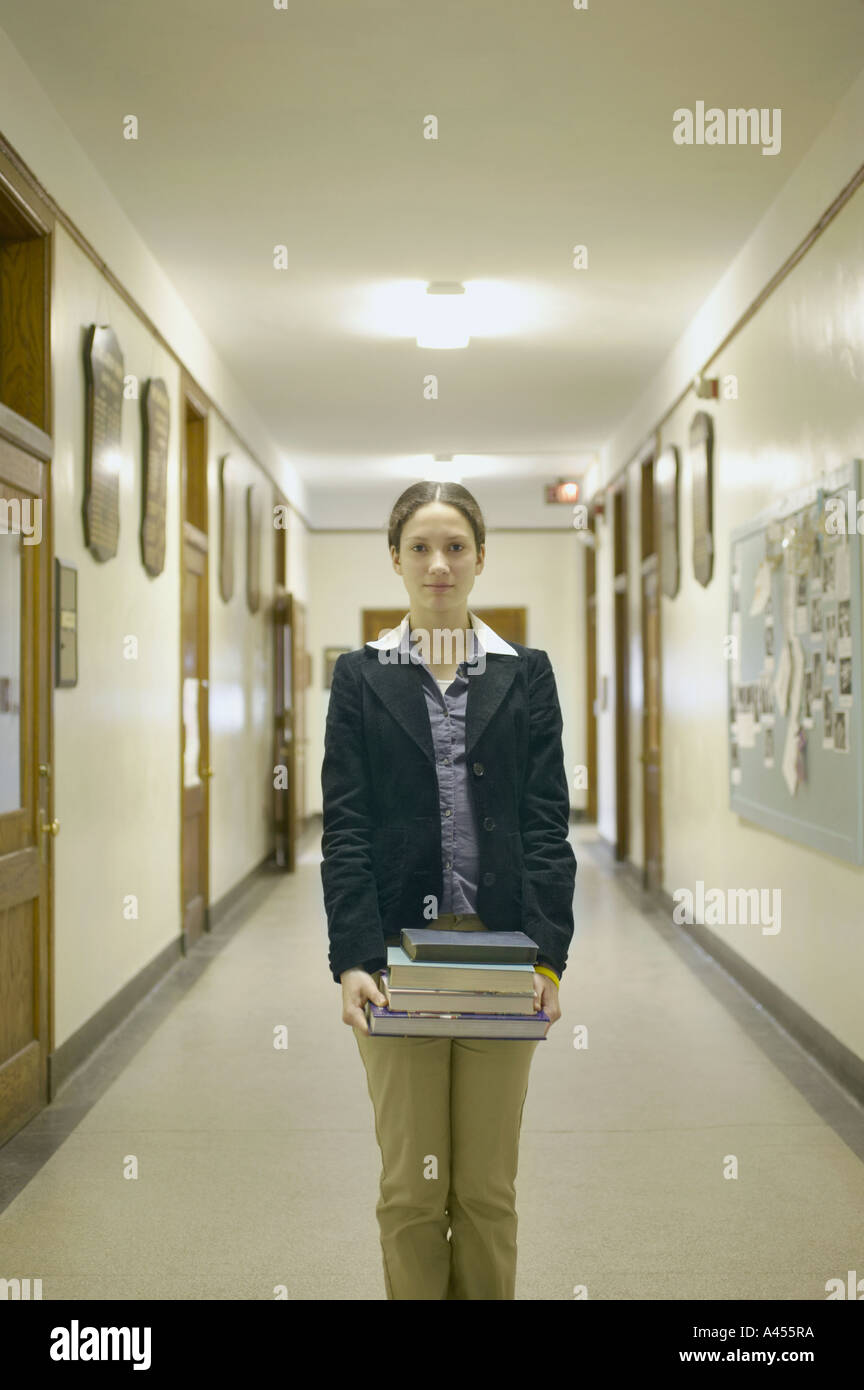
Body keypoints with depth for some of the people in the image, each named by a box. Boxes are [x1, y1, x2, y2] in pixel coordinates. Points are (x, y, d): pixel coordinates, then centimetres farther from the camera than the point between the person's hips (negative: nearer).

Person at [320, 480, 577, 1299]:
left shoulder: (525, 673, 6)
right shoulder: (361, 676, 4)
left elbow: (547, 824, 1)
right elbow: (344, 830, -2)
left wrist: (548, 954, -11)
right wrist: (352, 960, -13)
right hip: (397, 952, 0)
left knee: (488, 1183, 8)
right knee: (411, 1184, 4)